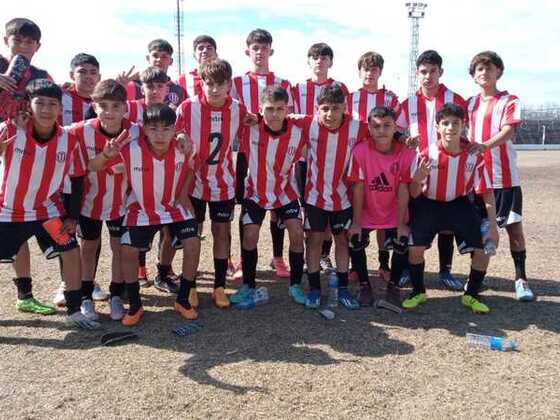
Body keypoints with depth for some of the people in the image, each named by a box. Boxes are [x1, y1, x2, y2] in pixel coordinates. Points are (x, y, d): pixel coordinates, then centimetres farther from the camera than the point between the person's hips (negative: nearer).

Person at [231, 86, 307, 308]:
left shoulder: (297, 134, -16)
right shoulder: (251, 130, -19)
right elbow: (242, 161, -8)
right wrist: (239, 193, -7)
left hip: (285, 193, 1)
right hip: (255, 192, -1)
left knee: (297, 234, -8)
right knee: (250, 235, -10)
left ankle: (295, 286, 9)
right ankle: (248, 287, 8)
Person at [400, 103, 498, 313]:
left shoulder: (474, 157, -13)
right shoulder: (426, 155, -18)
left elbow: (487, 194, -7)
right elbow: (414, 194, -12)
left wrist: (492, 225, -12)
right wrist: (417, 179, -34)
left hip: (459, 204, 2)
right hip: (428, 204, -2)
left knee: (484, 248, -7)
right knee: (415, 247, -16)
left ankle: (471, 295, 17)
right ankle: (418, 292, 12)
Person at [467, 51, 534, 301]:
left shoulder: (509, 101, -2)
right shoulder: (470, 104, 12)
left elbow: (508, 131, -17)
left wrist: (485, 145, -34)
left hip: (504, 177, -4)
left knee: (514, 226, 0)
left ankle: (521, 279, 12)